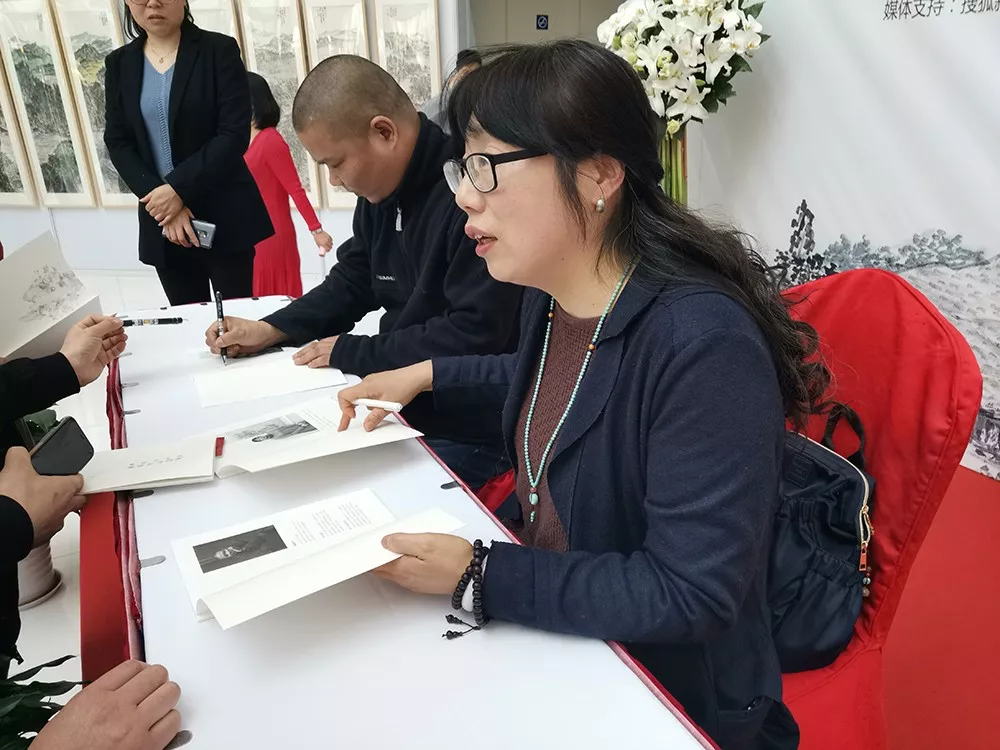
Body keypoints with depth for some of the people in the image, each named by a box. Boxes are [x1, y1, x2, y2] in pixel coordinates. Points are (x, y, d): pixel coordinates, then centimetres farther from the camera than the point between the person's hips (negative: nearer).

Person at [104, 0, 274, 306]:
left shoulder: (219, 50, -1)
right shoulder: (119, 63, 10)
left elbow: (234, 134, -10)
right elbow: (117, 143, 5)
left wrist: (178, 188, -16)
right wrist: (163, 199, -10)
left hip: (224, 216, -3)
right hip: (161, 222, 4)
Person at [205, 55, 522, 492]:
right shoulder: (381, 188, 7)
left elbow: (473, 335, -26)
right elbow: (353, 282, 17)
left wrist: (348, 353, -15)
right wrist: (271, 330, 3)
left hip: (469, 434, -8)